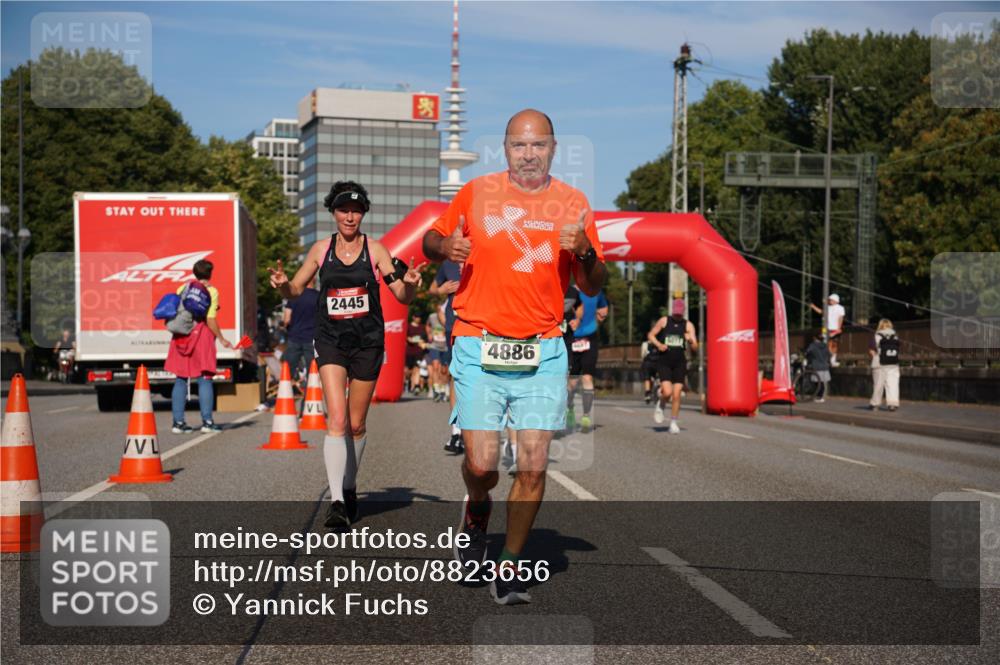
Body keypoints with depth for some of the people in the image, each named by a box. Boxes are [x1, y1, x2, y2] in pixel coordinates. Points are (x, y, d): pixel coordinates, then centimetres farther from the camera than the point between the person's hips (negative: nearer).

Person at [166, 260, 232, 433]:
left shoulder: (182, 288, 9)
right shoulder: (211, 291, -4)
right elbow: (210, 320, -11)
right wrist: (221, 339, -3)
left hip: (181, 337, 4)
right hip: (201, 335, -4)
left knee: (180, 379, 8)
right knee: (205, 379, 1)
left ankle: (178, 422, 7)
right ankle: (207, 421, -3)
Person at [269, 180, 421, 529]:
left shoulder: (375, 250, 0)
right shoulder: (321, 249, 4)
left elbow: (403, 297, -2)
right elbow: (296, 289, 13)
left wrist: (410, 284, -24)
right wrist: (282, 284, -10)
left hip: (367, 343, 0)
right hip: (330, 342, 0)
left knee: (357, 425, 9)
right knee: (337, 421, -15)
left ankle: (349, 488, 31)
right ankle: (336, 501, -17)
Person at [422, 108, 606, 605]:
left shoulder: (572, 204, 7)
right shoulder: (477, 192, 5)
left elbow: (592, 287, 11)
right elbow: (432, 239, 17)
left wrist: (585, 252, -11)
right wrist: (445, 248, -6)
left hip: (542, 353, 1)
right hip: (479, 348, -1)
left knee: (533, 467, -5)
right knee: (481, 463, -7)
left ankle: (509, 568, 12)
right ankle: (477, 510, 30)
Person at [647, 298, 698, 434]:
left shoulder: (688, 325, 5)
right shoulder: (664, 321, 3)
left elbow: (695, 348, 2)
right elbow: (650, 335, 10)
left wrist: (690, 341, -21)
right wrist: (658, 344, -8)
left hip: (679, 363, 1)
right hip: (664, 362, -1)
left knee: (676, 394, -3)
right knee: (667, 392, -15)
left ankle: (673, 423, 11)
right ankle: (660, 405, 19)